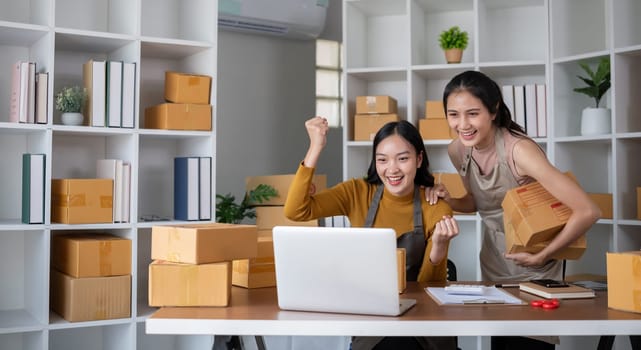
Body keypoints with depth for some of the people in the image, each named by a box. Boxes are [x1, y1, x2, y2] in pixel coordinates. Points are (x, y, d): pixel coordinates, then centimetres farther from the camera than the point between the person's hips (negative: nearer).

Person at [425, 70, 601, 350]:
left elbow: (588, 212, -31)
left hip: (534, 272, -5)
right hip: (493, 267, 6)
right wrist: (448, 199, -10)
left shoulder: (519, 150, -28)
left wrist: (542, 256, -23)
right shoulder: (457, 151, -8)